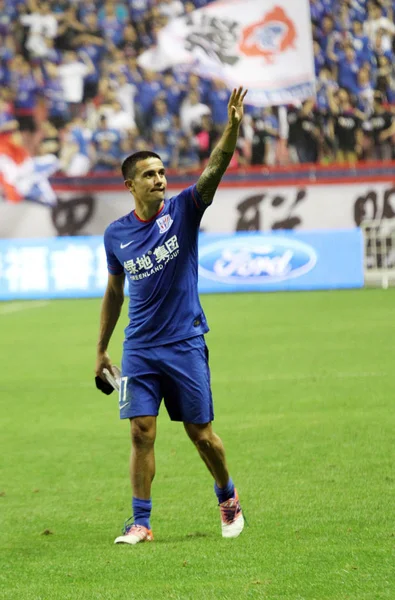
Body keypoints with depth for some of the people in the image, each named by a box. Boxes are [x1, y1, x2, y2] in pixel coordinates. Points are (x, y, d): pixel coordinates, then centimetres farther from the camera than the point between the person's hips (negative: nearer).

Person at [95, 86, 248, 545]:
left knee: (200, 433, 4)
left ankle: (227, 497, 28)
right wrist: (101, 350, 17)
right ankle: (141, 523, 2)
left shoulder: (182, 211, -5)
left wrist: (232, 125, -37)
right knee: (142, 431, -5)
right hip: (139, 348, 2)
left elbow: (215, 168, -21)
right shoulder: (116, 235, 2)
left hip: (185, 343, -2)